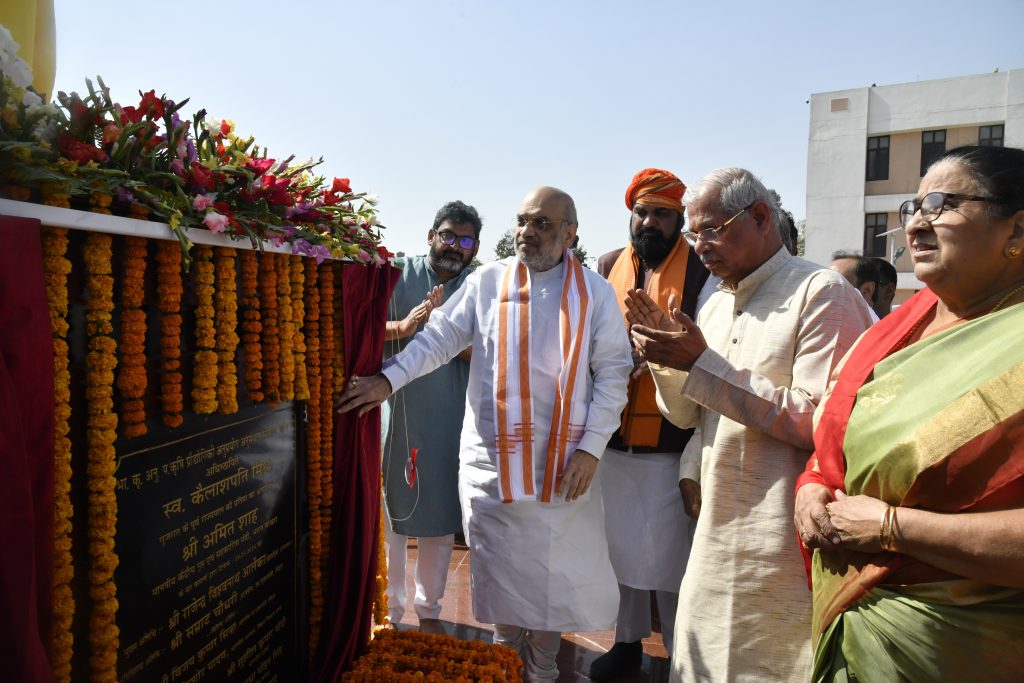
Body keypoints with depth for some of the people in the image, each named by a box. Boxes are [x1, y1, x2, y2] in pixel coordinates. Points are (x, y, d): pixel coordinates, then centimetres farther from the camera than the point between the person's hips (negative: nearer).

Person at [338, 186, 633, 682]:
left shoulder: (595, 293, 0)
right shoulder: (486, 282, 2)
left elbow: (612, 372, 0)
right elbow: (439, 338, 0)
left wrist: (591, 447, -7)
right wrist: (389, 379, -14)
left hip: (563, 460, 0)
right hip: (491, 455, 1)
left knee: (555, 570, 8)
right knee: (499, 566, 12)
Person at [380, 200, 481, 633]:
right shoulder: (398, 275, 0)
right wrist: (401, 328, -27)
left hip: (450, 422, 2)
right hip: (396, 415, -1)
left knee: (441, 518, 11)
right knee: (389, 515, 8)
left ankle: (428, 610, 31)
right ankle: (388, 609, 28)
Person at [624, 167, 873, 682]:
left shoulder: (821, 293, -13)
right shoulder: (716, 304, 10)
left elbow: (823, 421, -23)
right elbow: (687, 413, 13)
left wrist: (702, 363, -22)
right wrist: (666, 355, -6)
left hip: (781, 540, -7)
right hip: (716, 528, 7)